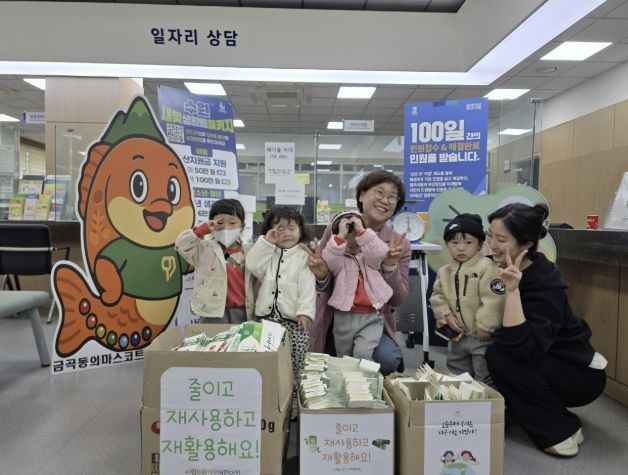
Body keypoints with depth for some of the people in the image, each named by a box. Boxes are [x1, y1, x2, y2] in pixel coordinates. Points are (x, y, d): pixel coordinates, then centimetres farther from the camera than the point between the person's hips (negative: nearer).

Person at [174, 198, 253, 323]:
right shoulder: (205, 248, -3)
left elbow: (254, 283, 12)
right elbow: (181, 244, -17)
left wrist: (255, 311, 11)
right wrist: (201, 230, -23)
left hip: (241, 311, 4)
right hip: (214, 313, -4)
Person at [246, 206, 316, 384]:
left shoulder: (305, 255, 1)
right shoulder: (267, 254, 14)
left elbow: (308, 287, -7)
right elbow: (253, 266, -3)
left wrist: (305, 311, -18)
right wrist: (266, 243, -3)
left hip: (293, 318, -3)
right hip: (266, 316, 3)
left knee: (296, 361, -2)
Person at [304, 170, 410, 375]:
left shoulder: (400, 244, -9)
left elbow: (398, 299, -9)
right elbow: (325, 288, -4)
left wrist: (390, 266, -25)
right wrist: (321, 276, -28)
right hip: (333, 320, 1)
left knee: (387, 360, -26)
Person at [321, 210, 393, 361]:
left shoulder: (370, 256, 7)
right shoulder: (338, 258, 5)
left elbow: (380, 253, -15)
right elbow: (328, 261, -18)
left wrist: (362, 231, -20)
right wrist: (341, 236, -24)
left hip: (371, 317, -1)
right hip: (344, 317, 1)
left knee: (362, 354, -20)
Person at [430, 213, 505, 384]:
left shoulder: (487, 267, -17)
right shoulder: (445, 271, 4)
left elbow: (492, 300, -21)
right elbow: (437, 296, 9)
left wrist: (484, 326, -18)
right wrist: (447, 315, -6)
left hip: (482, 336, -6)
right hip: (458, 334, 7)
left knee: (484, 377, 4)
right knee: (454, 376, 20)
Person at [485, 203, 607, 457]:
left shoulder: (545, 284, -29)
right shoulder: (501, 267, -9)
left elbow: (523, 348, -39)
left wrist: (513, 291, -43)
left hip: (581, 375, -8)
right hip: (543, 368, 8)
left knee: (500, 356, -26)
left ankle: (561, 430, -10)